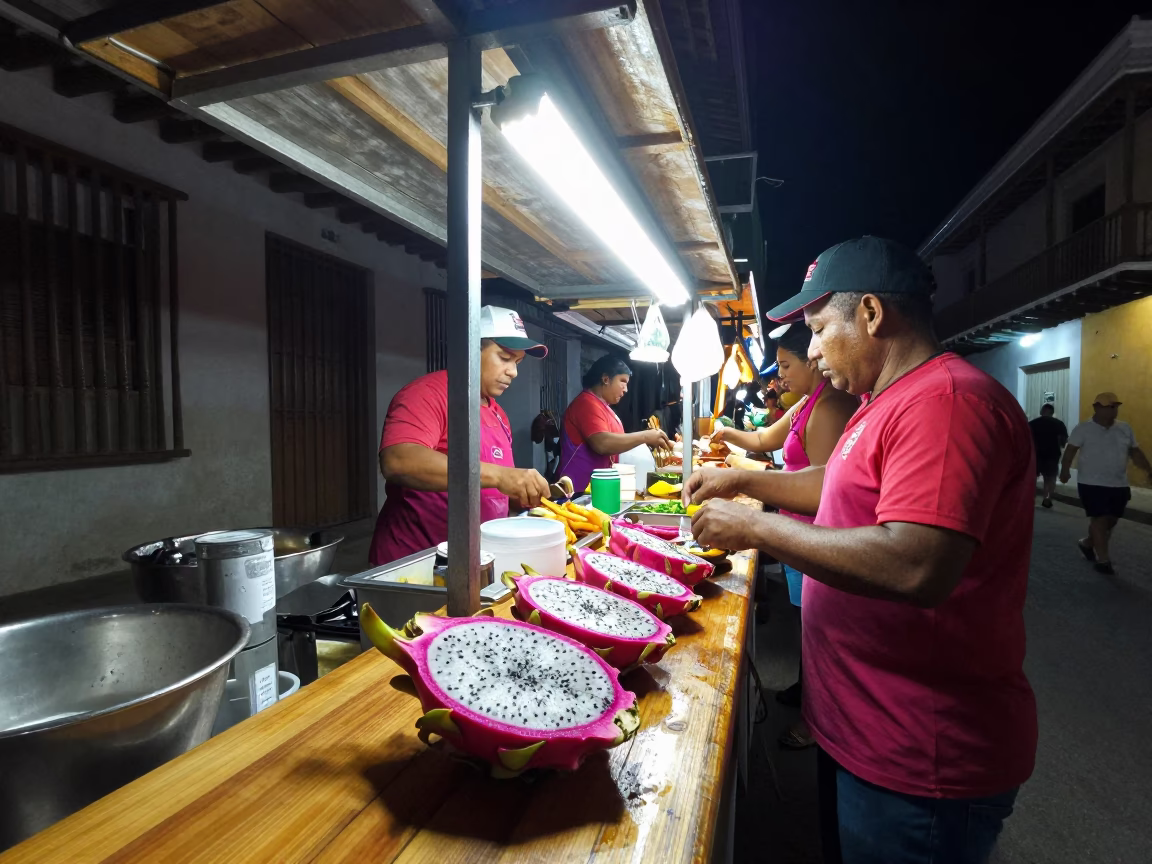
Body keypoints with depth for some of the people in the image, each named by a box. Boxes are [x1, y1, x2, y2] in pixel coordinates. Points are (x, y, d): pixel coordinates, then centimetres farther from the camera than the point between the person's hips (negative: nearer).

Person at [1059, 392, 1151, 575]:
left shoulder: (1125, 429, 9)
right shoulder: (1084, 429, -8)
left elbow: (1135, 452, 14)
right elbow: (1071, 450, -11)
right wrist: (1065, 470, -20)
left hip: (1119, 485, 6)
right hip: (1092, 483, -6)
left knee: (1111, 521, 11)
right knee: (1100, 519, -5)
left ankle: (1087, 543, 33)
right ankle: (1103, 559, 2)